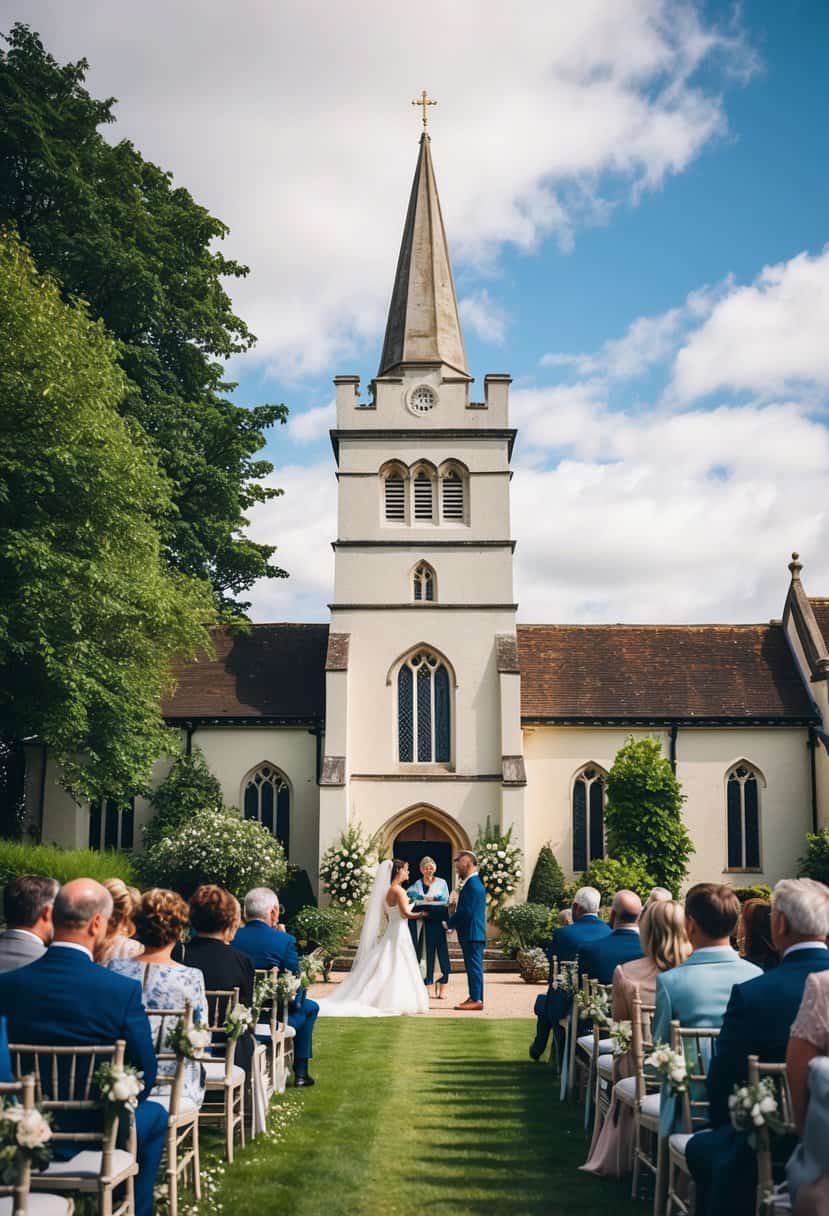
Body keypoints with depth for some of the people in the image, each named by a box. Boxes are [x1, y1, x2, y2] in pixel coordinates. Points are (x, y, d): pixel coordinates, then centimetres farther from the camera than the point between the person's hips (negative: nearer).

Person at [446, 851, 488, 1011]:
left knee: (474, 966, -7)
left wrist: (449, 924, -10)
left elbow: (466, 911, -22)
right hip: (472, 933, 10)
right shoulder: (475, 883, 16)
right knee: (473, 967, 13)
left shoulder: (472, 884, -17)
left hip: (472, 934, -10)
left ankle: (476, 999, -4)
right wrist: (452, 922, 10)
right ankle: (474, 997, 19)